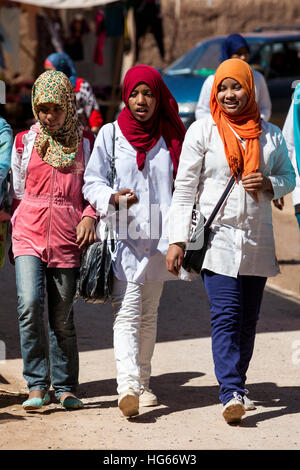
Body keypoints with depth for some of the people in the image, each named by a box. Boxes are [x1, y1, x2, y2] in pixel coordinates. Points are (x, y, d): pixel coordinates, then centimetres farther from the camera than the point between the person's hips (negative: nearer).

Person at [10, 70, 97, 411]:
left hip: (67, 239, 0)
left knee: (62, 317, 5)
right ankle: (37, 386, -12)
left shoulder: (84, 145, 9)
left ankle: (65, 386, 19)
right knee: (29, 304, -19)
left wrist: (89, 217, -4)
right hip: (29, 234, 0)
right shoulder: (24, 142, 10)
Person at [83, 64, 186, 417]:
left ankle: (143, 383, 20)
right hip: (123, 237, -3)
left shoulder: (170, 137, 9)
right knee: (126, 313, -14)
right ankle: (128, 386, -26)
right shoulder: (110, 134, 3)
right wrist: (112, 199, -18)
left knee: (148, 315, 10)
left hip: (157, 238, 3)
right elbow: (91, 183, 3)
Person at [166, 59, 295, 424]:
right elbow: (184, 188, 0)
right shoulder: (202, 131, 1)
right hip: (217, 238, -4)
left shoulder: (270, 135, 9)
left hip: (257, 240, 4)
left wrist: (268, 183, -5)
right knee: (226, 316, -15)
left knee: (248, 319, 5)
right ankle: (232, 394, -22)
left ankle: (234, 386, 17)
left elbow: (288, 177, 20)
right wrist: (177, 240, -6)